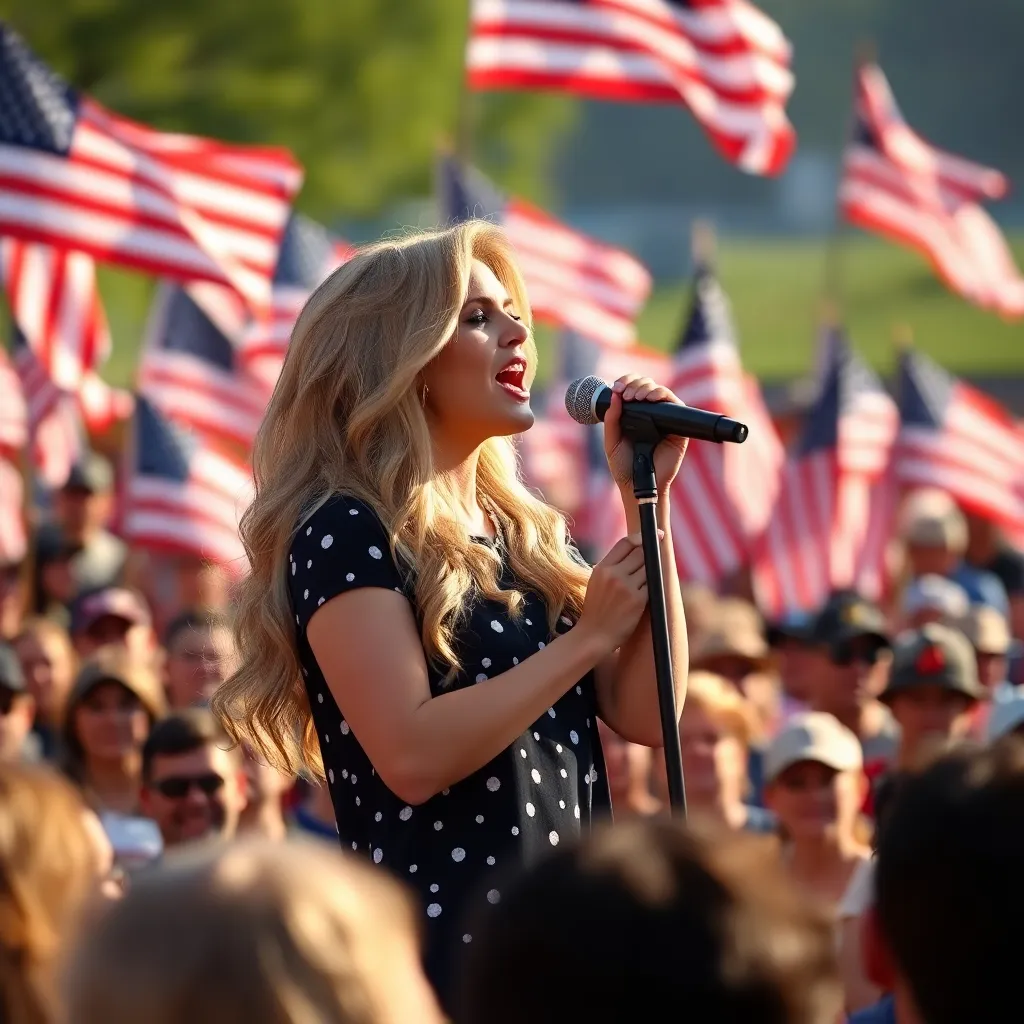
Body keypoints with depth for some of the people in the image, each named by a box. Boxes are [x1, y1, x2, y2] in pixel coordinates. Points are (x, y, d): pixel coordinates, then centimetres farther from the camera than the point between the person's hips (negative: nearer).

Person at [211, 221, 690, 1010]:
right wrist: (586, 637, -14)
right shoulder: (346, 534, -9)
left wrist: (647, 499, 2)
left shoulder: (526, 532, 15)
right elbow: (412, 756, -20)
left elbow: (646, 714, 5)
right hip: (441, 945, -7)